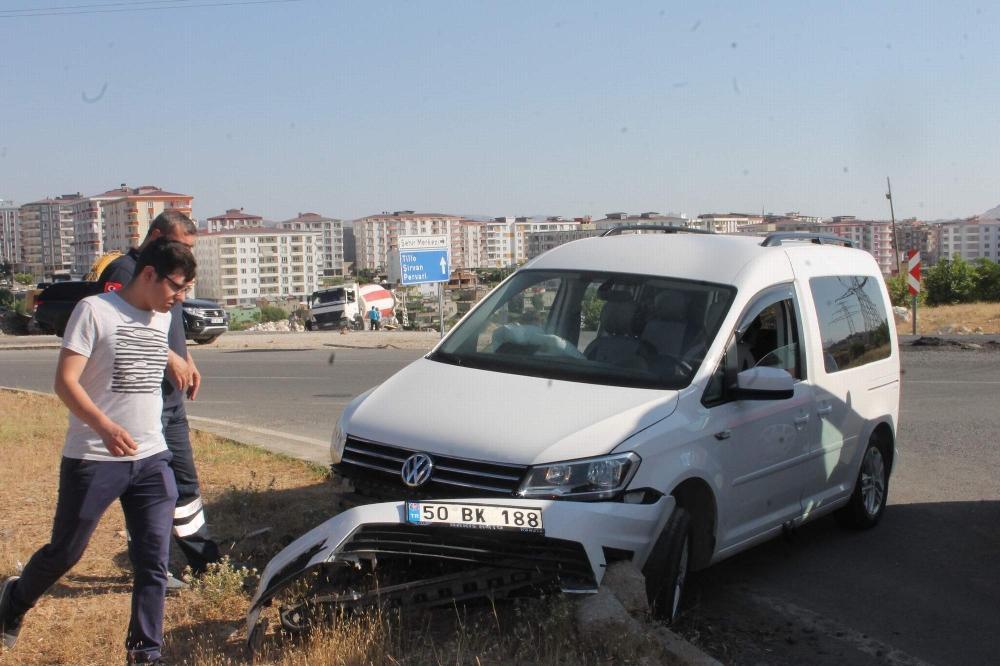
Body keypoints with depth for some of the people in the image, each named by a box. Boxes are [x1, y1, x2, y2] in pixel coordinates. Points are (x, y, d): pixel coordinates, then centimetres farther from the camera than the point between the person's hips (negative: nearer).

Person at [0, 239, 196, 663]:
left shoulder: (162, 319, 9)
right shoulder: (95, 311, -11)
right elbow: (65, 381, -18)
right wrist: (104, 427, -30)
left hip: (151, 459, 5)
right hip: (92, 459, -5)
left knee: (153, 563, 0)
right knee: (64, 553, 10)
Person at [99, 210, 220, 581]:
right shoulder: (124, 270, -13)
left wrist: (187, 362, 12)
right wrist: (168, 357, -24)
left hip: (171, 396, 10)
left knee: (185, 479, 16)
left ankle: (202, 557, 26)